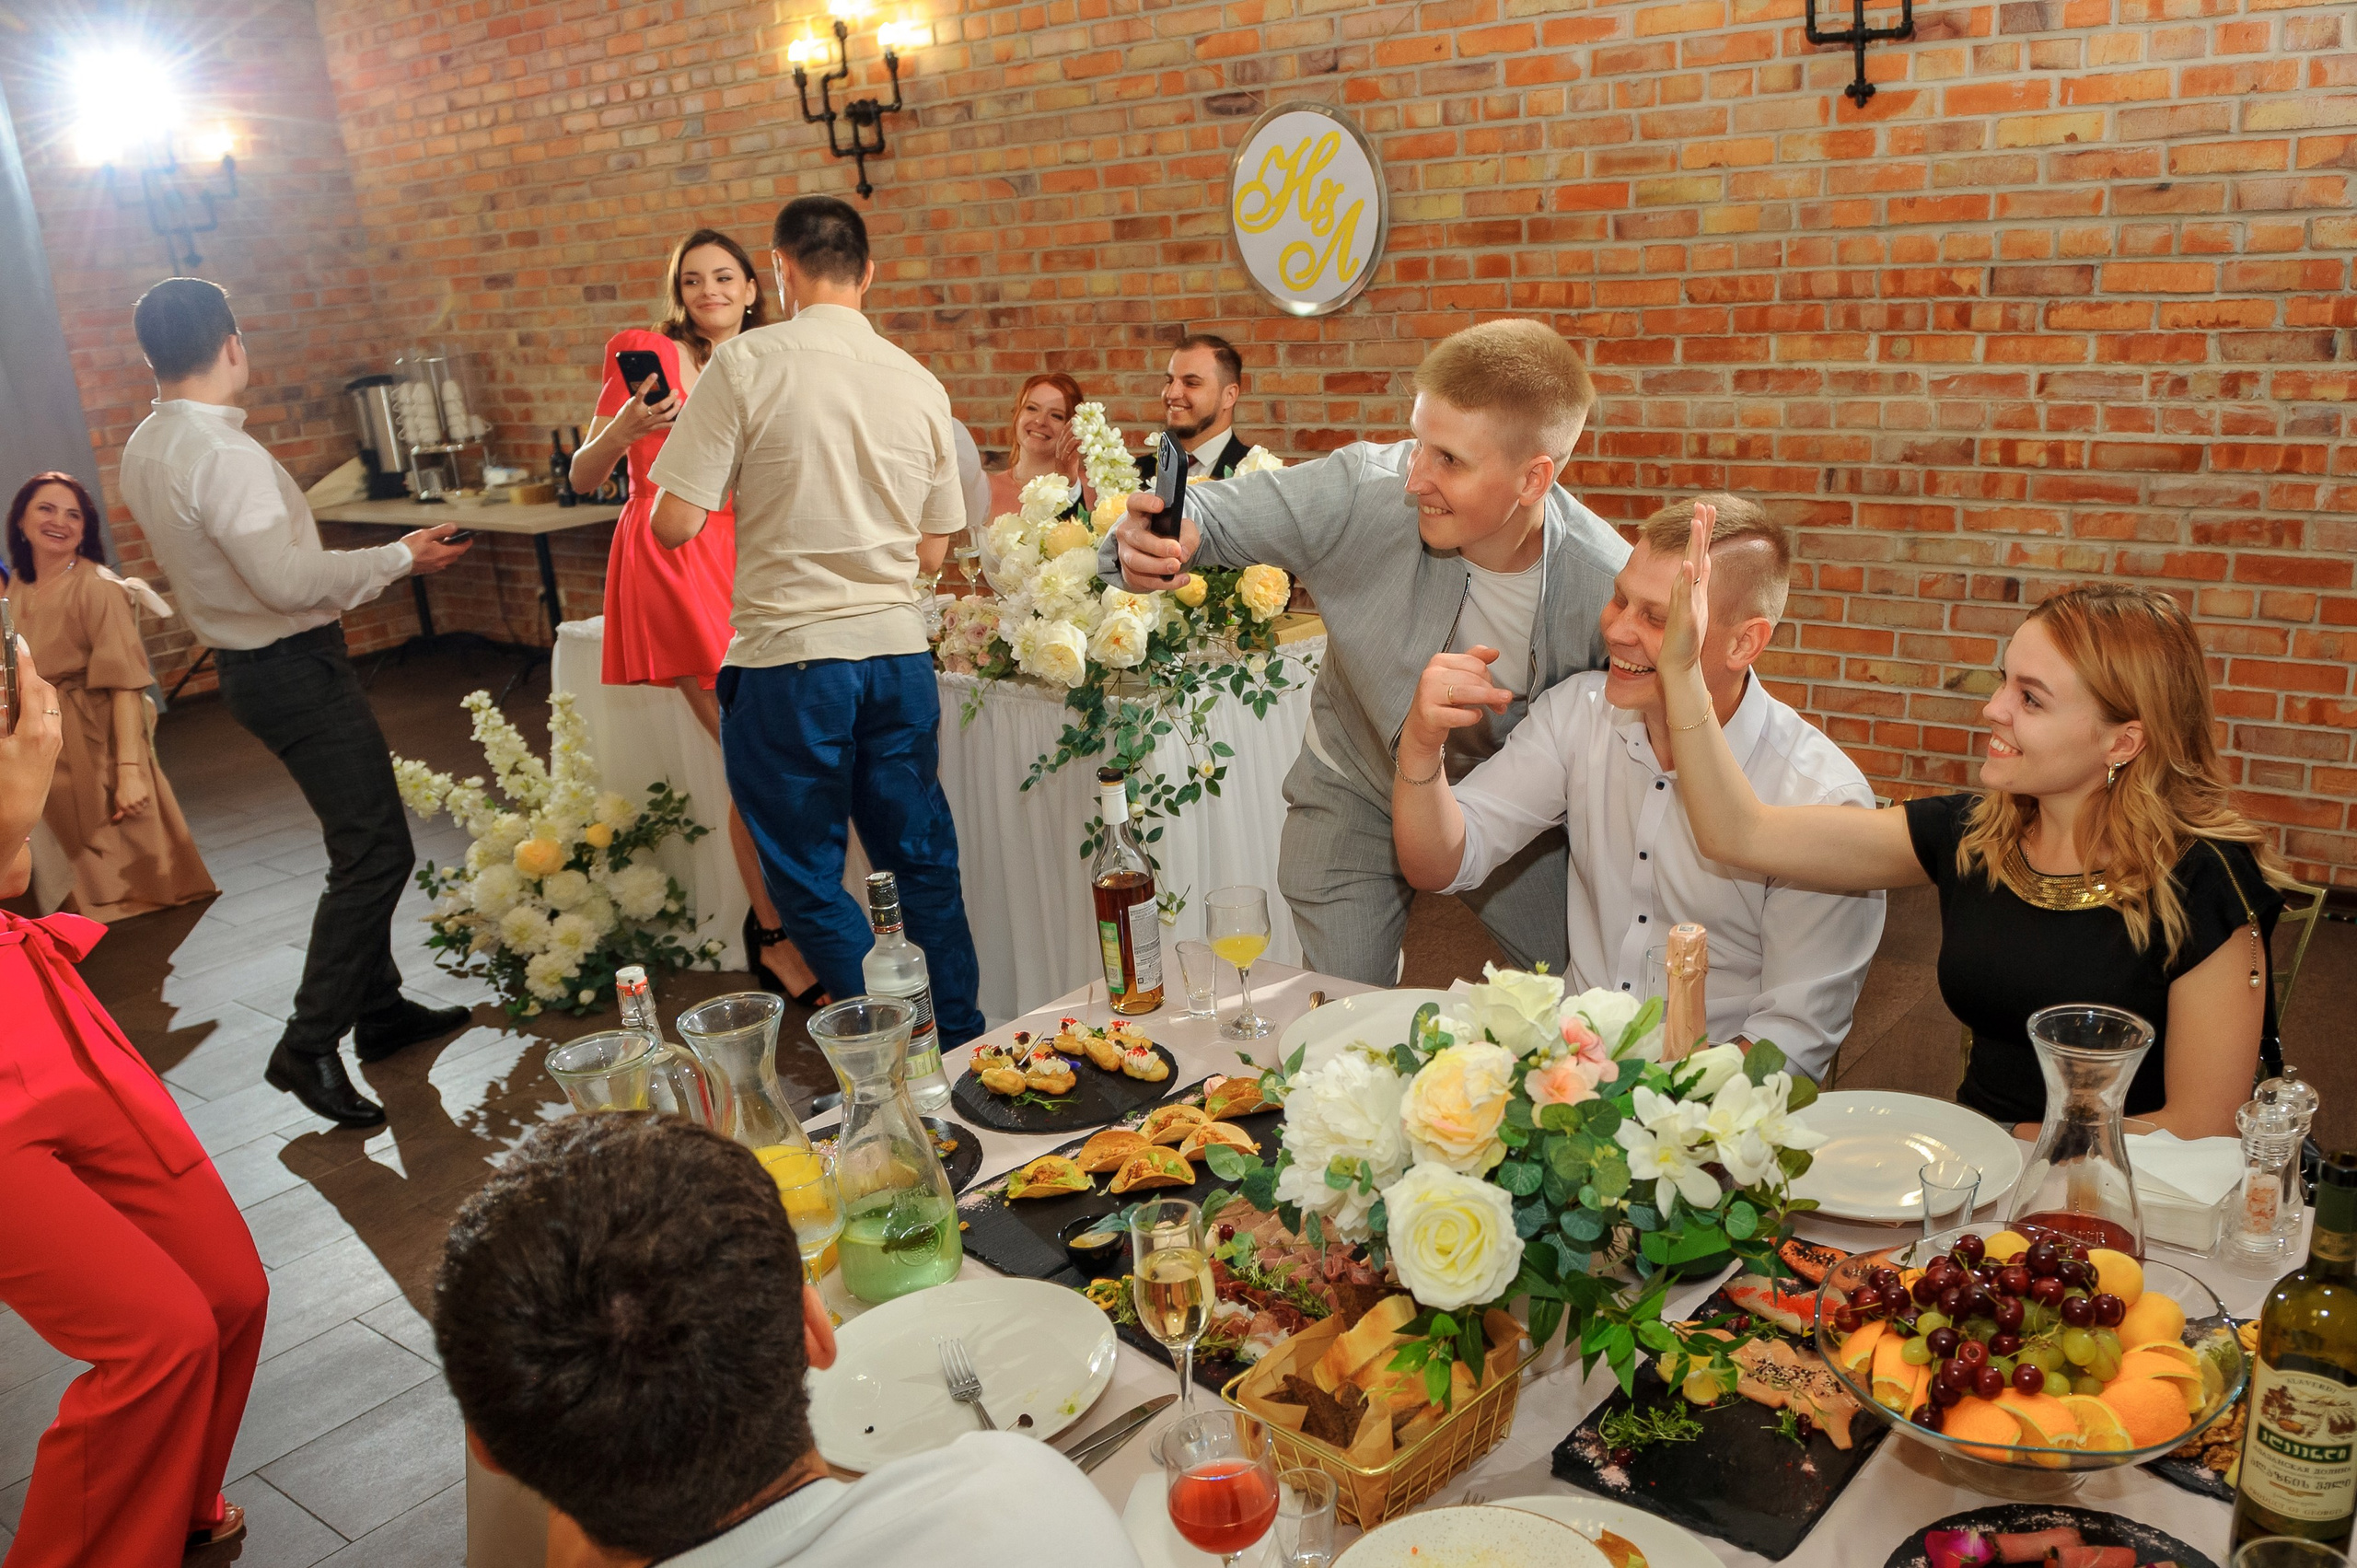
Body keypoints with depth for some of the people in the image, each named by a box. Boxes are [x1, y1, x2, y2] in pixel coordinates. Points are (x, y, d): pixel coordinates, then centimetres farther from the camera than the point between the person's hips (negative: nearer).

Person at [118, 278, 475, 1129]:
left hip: (249, 663, 10)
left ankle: (380, 1008, 27)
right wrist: (399, 557, -17)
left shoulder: (145, 448, 8)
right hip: (295, 668, -10)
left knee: (362, 842, 18)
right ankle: (308, 1045, -3)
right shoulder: (222, 453, -23)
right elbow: (288, 579, -27)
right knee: (375, 851, -6)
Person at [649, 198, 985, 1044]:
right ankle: (962, 1042, 24)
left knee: (809, 881, 10)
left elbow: (675, 524, -9)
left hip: (788, 659, -4)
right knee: (924, 863, 17)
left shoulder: (746, 364, -8)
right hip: (897, 654, 5)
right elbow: (932, 552, 11)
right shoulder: (921, 385, 5)